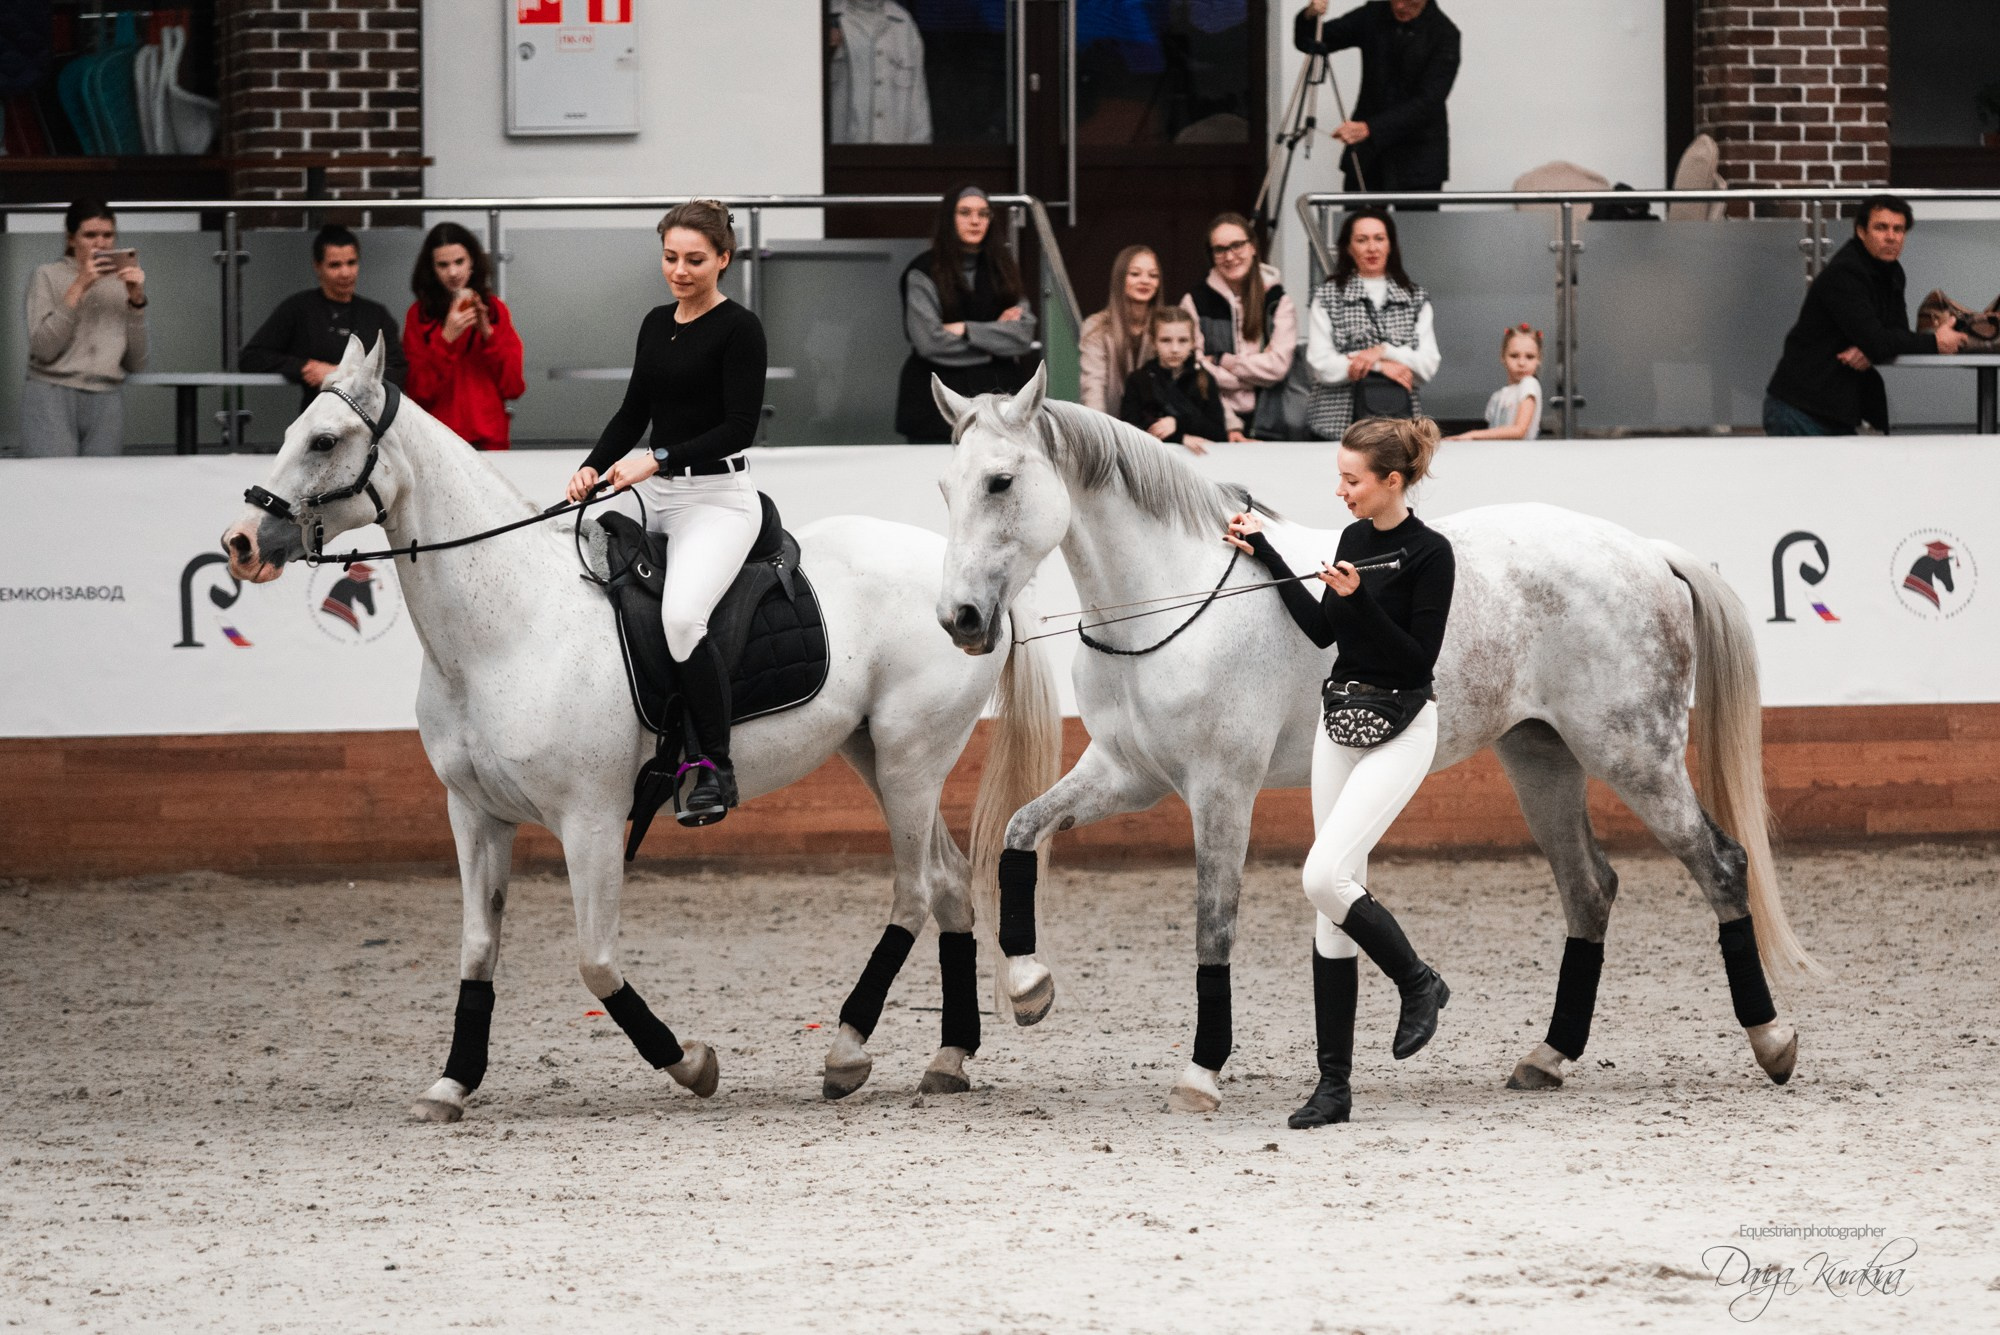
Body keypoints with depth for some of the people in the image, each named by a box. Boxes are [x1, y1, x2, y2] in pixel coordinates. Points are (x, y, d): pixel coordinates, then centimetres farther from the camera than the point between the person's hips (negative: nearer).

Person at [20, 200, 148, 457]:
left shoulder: (124, 282, 14)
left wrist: (137, 300, -2)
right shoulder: (47, 276, 6)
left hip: (107, 402, 3)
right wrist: (78, 289, -12)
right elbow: (42, 349, -8)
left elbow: (136, 363, 8)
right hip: (52, 396, -3)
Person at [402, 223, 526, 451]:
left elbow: (514, 387, 2)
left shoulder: (495, 310, 7)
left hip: (490, 441, 1)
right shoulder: (419, 315, 1)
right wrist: (447, 339, -16)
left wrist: (488, 334, -9)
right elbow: (418, 391, -6)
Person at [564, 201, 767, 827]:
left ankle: (716, 768, -19)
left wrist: (656, 461, -22)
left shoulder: (738, 329, -9)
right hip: (656, 495, 8)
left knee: (681, 616, -31)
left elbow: (739, 427, -16)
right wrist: (594, 468, 1)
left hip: (717, 499, -8)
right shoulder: (657, 324, 13)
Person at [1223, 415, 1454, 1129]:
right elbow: (1322, 630, 15)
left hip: (1398, 729, -8)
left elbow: (1418, 659, -16)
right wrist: (1265, 552, 14)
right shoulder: (1354, 539, 9)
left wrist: (1359, 600, -24)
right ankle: (1333, 1085, 6)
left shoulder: (1429, 553, -14)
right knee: (1332, 899, 4)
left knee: (1324, 877, -20)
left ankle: (1419, 983, 6)